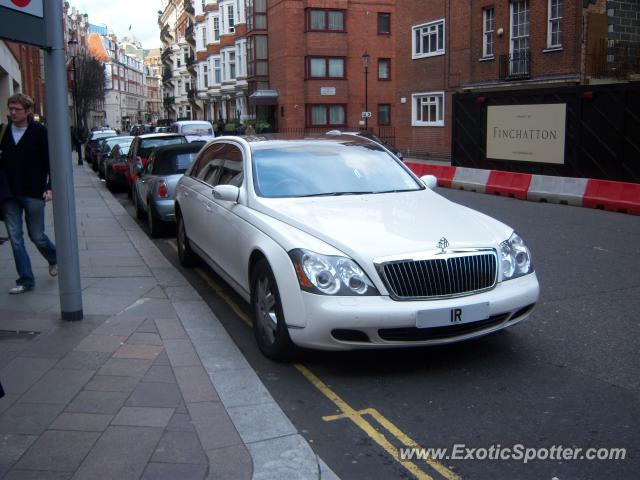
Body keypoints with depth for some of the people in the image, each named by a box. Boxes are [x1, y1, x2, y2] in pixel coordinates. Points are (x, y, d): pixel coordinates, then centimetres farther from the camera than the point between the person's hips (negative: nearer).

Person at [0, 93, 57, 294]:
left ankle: (54, 258, 37)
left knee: (37, 235, 6)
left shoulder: (39, 131, -5)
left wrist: (50, 187, -13)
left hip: (33, 194, -3)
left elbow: (50, 161, -5)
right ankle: (25, 280, 11)